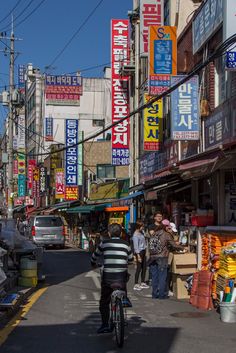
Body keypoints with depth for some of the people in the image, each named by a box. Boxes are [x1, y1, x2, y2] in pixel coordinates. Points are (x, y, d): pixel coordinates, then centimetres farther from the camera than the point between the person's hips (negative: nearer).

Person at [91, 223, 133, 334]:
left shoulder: (104, 243, 6)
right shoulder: (125, 244, 10)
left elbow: (95, 255, 20)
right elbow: (130, 258, 26)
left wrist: (93, 264, 41)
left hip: (107, 276, -1)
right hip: (121, 276, 1)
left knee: (104, 302, 12)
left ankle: (105, 325, 7)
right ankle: (125, 298, 17)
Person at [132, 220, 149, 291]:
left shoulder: (141, 232, 10)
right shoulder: (135, 235, -16)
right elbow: (136, 246, -18)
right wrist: (138, 256, -20)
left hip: (143, 251, 9)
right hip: (139, 252, -9)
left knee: (144, 267, 13)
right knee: (139, 268, -6)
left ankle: (143, 283, 24)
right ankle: (136, 285, -1)